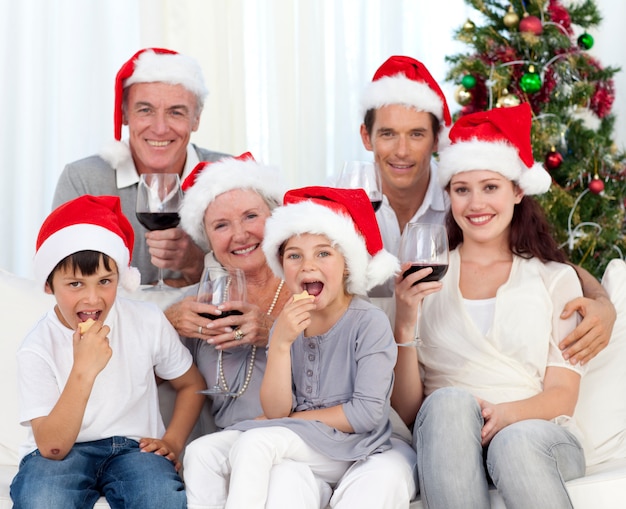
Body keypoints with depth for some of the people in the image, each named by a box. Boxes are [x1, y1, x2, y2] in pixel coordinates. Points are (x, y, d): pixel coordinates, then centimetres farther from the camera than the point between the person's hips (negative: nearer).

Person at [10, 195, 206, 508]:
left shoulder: (148, 322, -5)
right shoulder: (37, 349, -12)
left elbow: (192, 384, 12)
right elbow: (51, 447, -20)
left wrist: (172, 441, -4)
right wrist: (83, 370, -30)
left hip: (134, 446, 1)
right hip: (63, 452, 0)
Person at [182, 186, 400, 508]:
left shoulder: (368, 323, -10)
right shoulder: (288, 325, 5)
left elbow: (367, 414, -15)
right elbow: (277, 410, -3)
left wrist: (291, 419, -7)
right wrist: (280, 345, -17)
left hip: (348, 446, -6)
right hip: (290, 440, 6)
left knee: (254, 442, -29)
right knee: (202, 452, -13)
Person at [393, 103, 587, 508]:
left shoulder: (556, 279, 14)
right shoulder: (424, 278, 14)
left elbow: (563, 395, 3)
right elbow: (407, 411, 6)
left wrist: (507, 414, -19)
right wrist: (405, 323, -9)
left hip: (538, 435, -1)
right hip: (448, 441, 1)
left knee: (514, 442, -37)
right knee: (449, 401, -34)